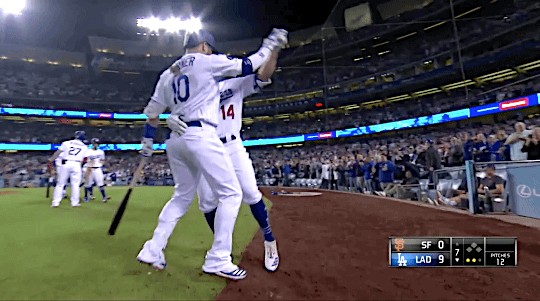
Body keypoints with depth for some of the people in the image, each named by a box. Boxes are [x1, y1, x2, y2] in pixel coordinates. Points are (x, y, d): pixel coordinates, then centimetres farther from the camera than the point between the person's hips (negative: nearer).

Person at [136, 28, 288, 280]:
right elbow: (248, 66, 5)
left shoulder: (167, 74, 21)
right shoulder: (207, 61, 3)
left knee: (182, 196, 19)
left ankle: (152, 251, 20)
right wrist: (269, 46, 20)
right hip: (201, 136, -8)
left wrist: (147, 144, 26)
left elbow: (152, 112, 20)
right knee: (230, 193, -3)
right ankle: (217, 260, -3)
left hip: (175, 140, 8)